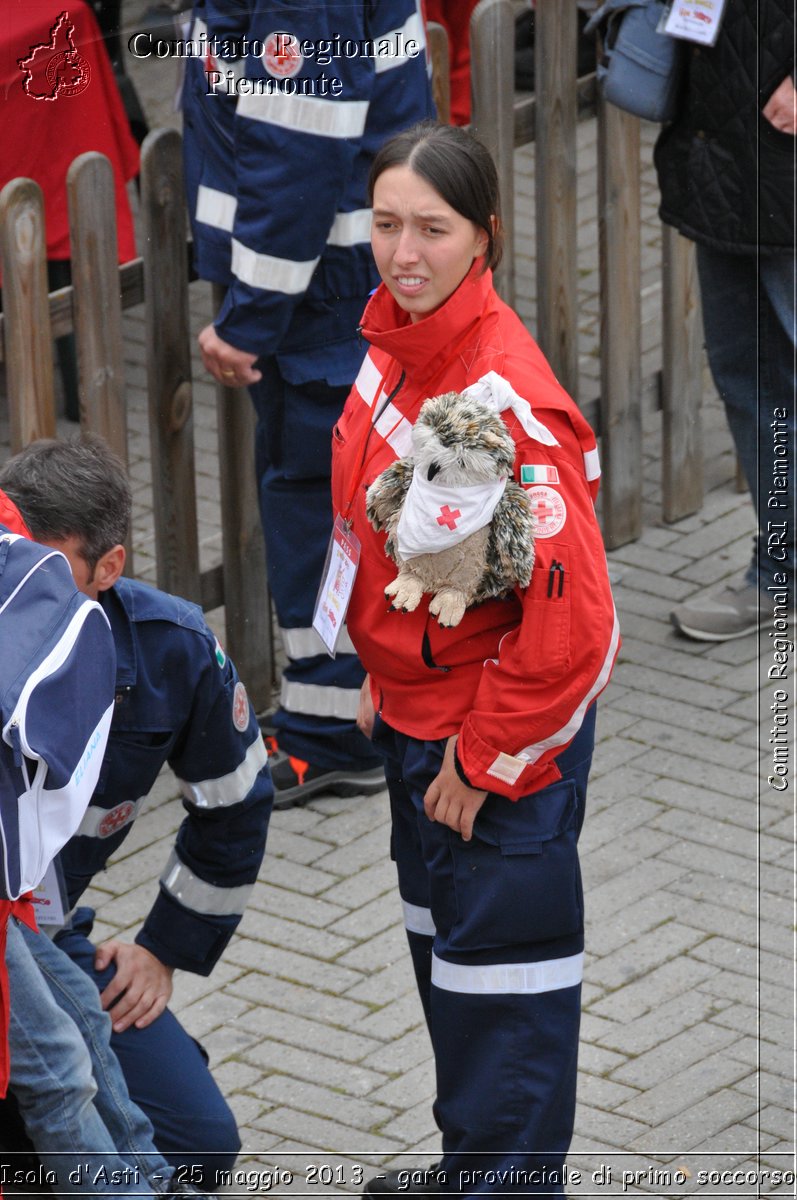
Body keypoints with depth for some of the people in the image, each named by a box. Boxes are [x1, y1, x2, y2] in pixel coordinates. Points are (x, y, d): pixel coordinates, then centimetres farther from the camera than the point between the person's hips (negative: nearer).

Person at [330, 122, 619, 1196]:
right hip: (416, 711, 9)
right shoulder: (394, 343, -2)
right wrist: (385, 680, 13)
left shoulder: (503, 392, -28)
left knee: (499, 982, 2)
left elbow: (567, 611, -27)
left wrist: (484, 758, -18)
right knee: (442, 948, 24)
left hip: (509, 739, -9)